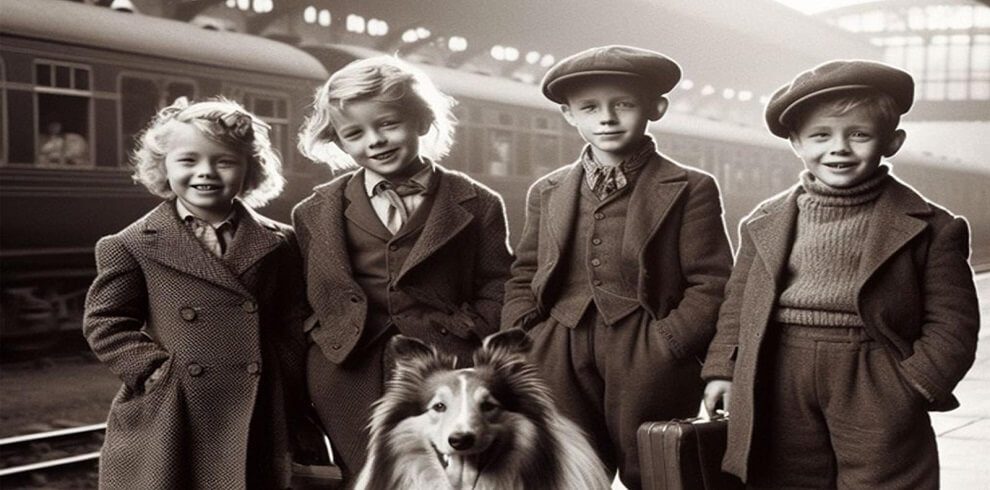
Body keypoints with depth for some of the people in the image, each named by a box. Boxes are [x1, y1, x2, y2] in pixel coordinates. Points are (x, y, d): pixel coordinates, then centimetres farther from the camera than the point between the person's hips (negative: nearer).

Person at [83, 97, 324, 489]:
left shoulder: (277, 245, 6)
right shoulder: (131, 246, 1)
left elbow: (292, 333, 7)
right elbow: (105, 324, 2)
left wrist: (301, 431, 6)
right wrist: (159, 371, -12)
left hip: (258, 427, 2)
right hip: (167, 433, -1)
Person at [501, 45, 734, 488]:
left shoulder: (690, 190, 2)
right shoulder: (547, 192, 15)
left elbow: (710, 285, -3)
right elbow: (523, 279, 18)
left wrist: (662, 348, -14)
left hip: (649, 368, -3)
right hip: (561, 371, 3)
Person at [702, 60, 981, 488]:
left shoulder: (928, 228, -1)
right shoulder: (763, 224, 8)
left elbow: (951, 322, -2)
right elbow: (738, 304, 13)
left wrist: (914, 387, -12)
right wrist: (722, 369, 4)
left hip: (875, 394, -2)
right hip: (777, 395, 3)